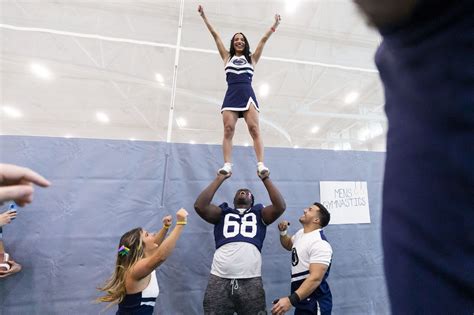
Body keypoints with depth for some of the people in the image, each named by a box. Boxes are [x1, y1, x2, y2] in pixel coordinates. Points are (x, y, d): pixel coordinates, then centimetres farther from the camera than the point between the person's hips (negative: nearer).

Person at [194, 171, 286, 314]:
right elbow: (200, 206, -2)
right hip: (219, 279, 0)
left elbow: (280, 206, -2)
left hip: (251, 281, 0)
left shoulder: (259, 214, 14)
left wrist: (266, 179, 0)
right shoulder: (223, 212, 14)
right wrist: (220, 179, 0)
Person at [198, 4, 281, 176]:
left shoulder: (251, 58, 23)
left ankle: (261, 164, -20)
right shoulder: (227, 57, 23)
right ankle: (227, 165, -15)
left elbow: (263, 39, 20)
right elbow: (216, 36, 22)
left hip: (247, 95, 0)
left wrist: (274, 25, 14)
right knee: (228, 130, -13)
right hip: (231, 96, 1)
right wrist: (204, 16, 23)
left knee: (254, 129, -14)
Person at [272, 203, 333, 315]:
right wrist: (283, 232, 3)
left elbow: (316, 278, -32)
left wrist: (291, 300, -38)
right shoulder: (300, 233, 5)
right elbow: (288, 245, 24)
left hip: (315, 304, -8)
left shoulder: (320, 244, -24)